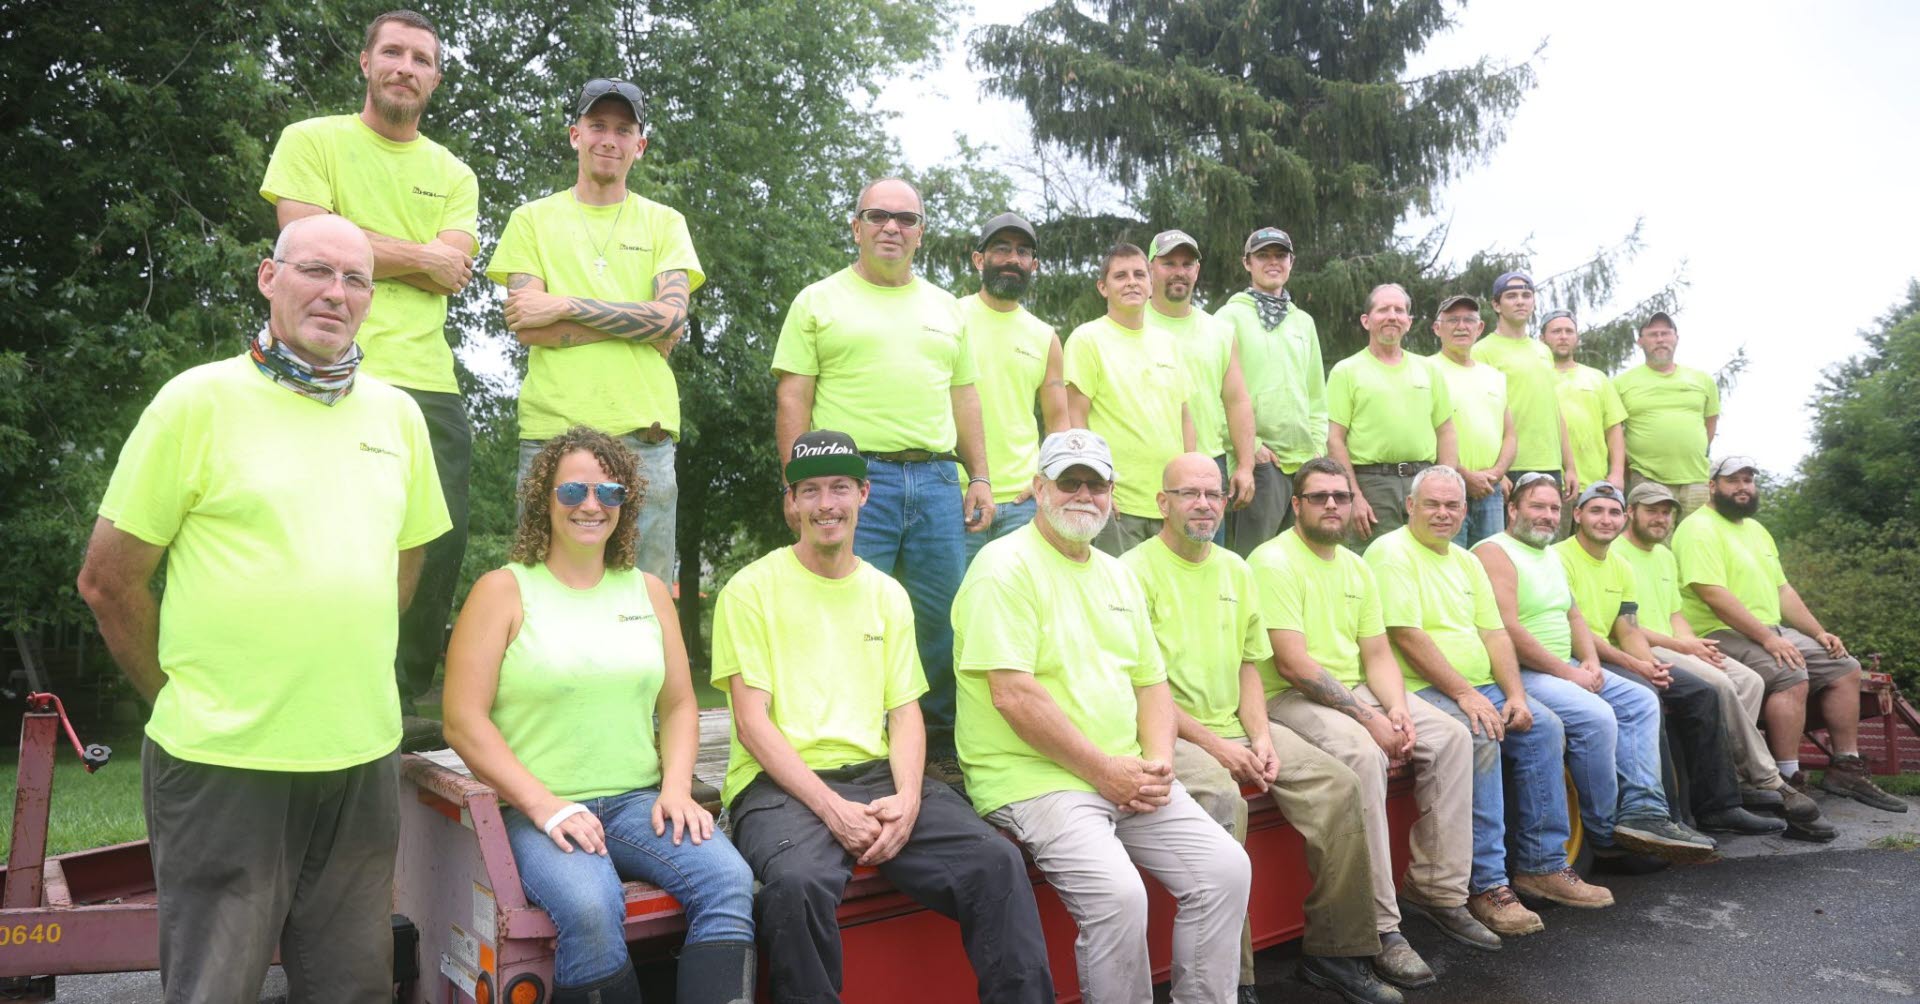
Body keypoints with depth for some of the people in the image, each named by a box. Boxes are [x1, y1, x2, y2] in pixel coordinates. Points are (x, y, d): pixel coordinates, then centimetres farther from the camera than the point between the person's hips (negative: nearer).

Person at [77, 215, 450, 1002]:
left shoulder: (397, 415, 8)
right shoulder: (199, 400, -5)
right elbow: (109, 581, -3)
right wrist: (187, 698, 3)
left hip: (363, 758, 5)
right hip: (223, 762, -4)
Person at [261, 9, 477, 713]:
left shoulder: (453, 175, 20)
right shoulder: (313, 141, 9)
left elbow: (452, 272, 3)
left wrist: (359, 245, -6)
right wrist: (419, 257, -1)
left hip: (432, 387, 4)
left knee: (438, 555, 1)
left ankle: (400, 718, 15)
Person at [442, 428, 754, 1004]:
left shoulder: (648, 591, 15)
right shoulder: (504, 590, 2)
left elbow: (679, 704, 17)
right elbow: (464, 722, -4)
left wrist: (677, 787, -1)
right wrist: (543, 804, -14)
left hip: (640, 802, 4)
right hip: (537, 811, -3)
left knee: (728, 880, -26)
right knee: (591, 908, -34)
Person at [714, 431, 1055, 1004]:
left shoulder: (889, 596, 16)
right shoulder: (752, 590, 2)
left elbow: (905, 713, 11)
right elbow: (752, 722, -5)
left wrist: (908, 799, -9)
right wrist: (831, 807, -16)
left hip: (877, 774, 4)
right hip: (783, 785, -4)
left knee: (997, 862, -20)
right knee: (798, 881, -36)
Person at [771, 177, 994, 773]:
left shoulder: (945, 308, 20)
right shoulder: (819, 301, 7)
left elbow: (964, 397, 21)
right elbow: (793, 399, 1)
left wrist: (979, 478, 12)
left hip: (937, 481, 4)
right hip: (855, 478, -4)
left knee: (943, 622, 5)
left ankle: (942, 747, 18)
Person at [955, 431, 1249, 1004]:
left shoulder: (1118, 575, 18)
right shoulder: (1006, 566, -8)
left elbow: (1152, 682, 20)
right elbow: (1013, 696, -17)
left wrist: (1158, 762, 0)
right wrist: (1104, 770, -14)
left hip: (1126, 777, 7)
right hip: (1032, 778, -7)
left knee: (1226, 867, -7)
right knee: (1118, 893, -27)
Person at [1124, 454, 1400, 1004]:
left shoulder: (1235, 569, 15)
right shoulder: (1136, 570, -8)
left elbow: (1249, 664, 17)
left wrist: (1260, 737, 0)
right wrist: (1215, 746, -15)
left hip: (1234, 725, 7)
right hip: (1170, 731, -7)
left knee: (1337, 784, -9)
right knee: (1222, 798, -34)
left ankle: (1337, 947, 4)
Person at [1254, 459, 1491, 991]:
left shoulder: (1356, 568, 13)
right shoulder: (1274, 561, -12)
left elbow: (1378, 654, 11)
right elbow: (1293, 663, -20)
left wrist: (1397, 709, -10)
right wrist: (1369, 719, -20)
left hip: (1356, 690, 8)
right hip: (1291, 697, -8)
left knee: (1450, 736, -7)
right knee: (1361, 753, -33)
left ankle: (1439, 888, 1)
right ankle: (1379, 927, -26)